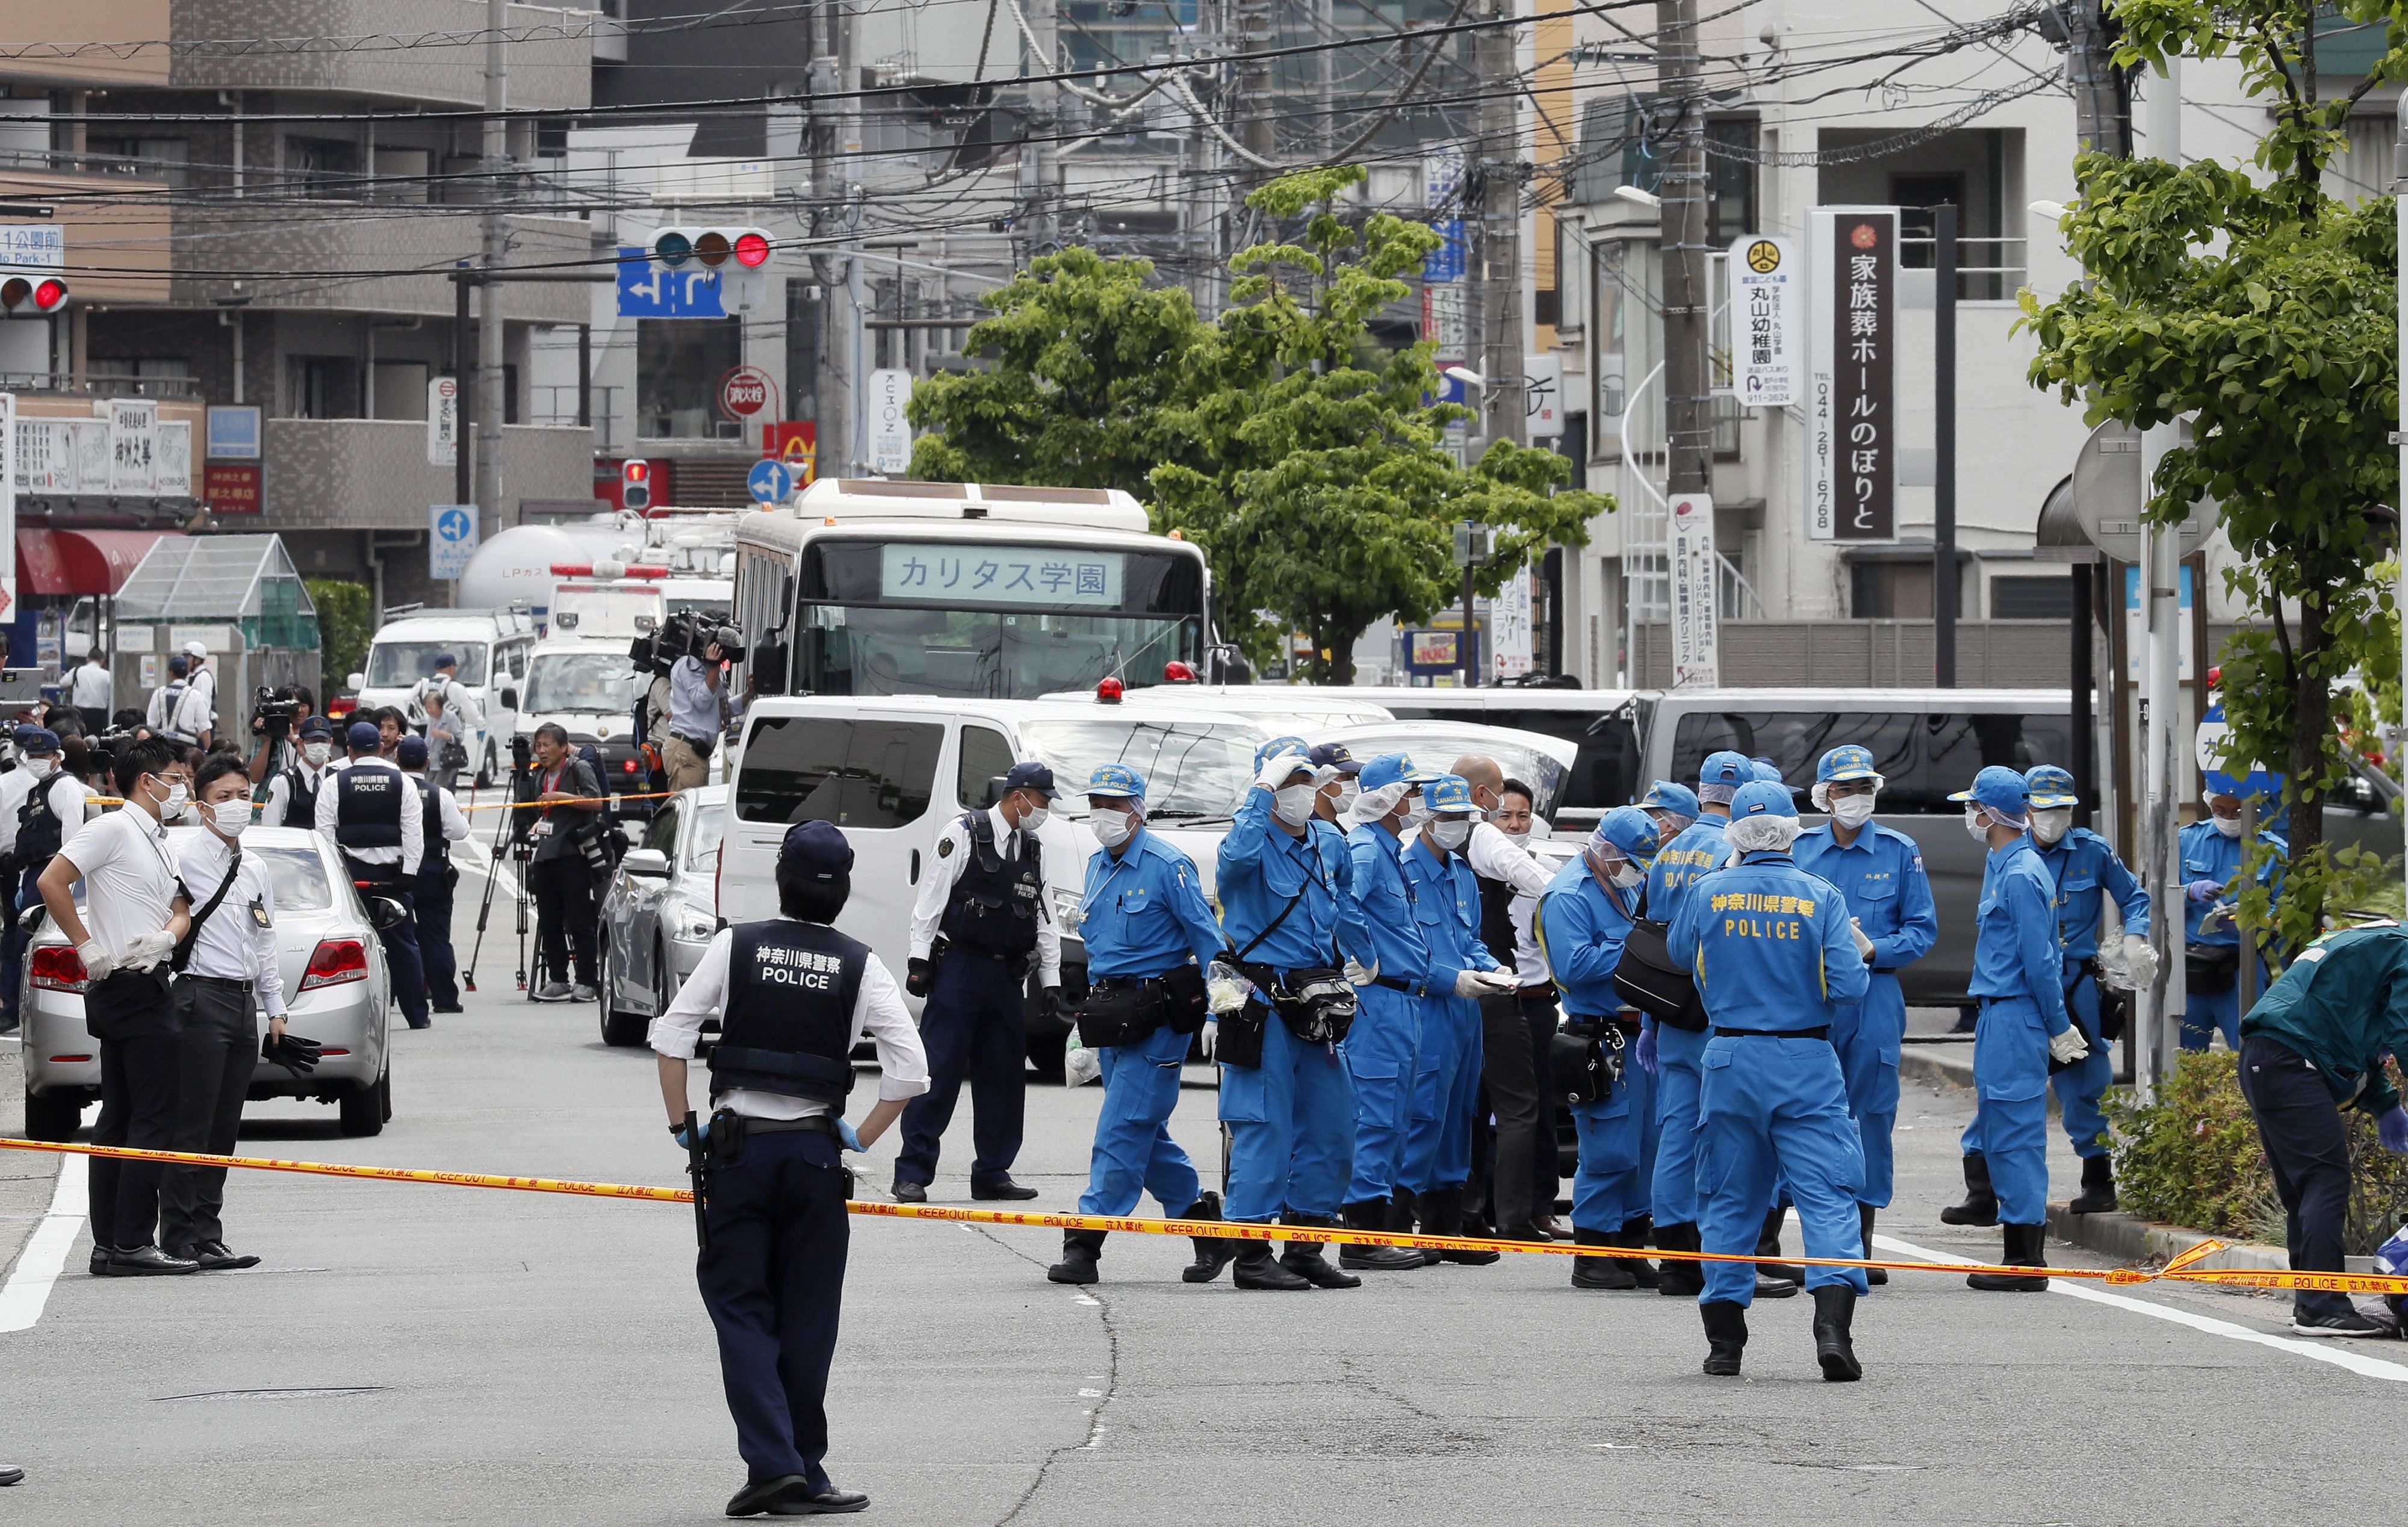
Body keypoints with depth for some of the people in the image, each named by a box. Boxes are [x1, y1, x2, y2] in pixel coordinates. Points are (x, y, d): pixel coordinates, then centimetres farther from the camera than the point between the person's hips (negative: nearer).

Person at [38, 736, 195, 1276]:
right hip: (131, 988, -10)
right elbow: (51, 882, -17)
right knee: (155, 1116, -11)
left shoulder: (157, 842, 21)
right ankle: (132, 1243, -13)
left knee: (119, 1118, 9)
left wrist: (166, 936, -9)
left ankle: (108, 1244, 10)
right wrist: (88, 948, -16)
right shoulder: (114, 829, -8)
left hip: (143, 985, 10)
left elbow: (181, 910, 13)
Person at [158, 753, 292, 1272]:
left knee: (223, 1131, 9)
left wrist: (276, 1010, 22)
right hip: (202, 997, -8)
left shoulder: (256, 871, 19)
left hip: (244, 1002, 8)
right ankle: (181, 1242, -8)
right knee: (192, 1128, -9)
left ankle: (207, 1237, 12)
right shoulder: (185, 858, -5)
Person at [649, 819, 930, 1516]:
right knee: (806, 1320, 9)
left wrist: (682, 1123, 4)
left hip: (737, 1146, -1)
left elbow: (671, 1035, -6)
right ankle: (804, 1475, 12)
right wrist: (862, 1138, 5)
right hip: (815, 1151, 1)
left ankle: (773, 1462, -10)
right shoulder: (859, 967, -1)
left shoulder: (736, 946, -2)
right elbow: (910, 1070, -7)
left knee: (740, 1308, 4)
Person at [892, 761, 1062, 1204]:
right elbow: (931, 898, -6)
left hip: (1005, 976, 6)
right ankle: (912, 1174, -8)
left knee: (1004, 1076, 6)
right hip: (959, 968, -6)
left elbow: (1044, 918, 18)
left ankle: (992, 1172, 15)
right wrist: (920, 959, -11)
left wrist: (1050, 980, 12)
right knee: (939, 1072, -9)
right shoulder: (964, 834, -4)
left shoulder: (1034, 851, 15)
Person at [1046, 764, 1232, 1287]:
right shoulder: (1098, 866, 14)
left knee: (1123, 1130, -10)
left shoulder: (1167, 866, -11)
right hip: (1109, 1011, 8)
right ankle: (1201, 1216, 24)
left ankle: (1085, 1242, -12)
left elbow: (1208, 940, -9)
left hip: (1156, 1016, -8)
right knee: (1146, 1133, 11)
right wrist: (1088, 1023, 24)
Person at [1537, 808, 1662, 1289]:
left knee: (1642, 1146, 11)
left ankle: (1630, 1249, 19)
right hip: (1601, 1042, -9)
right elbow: (1574, 965, -23)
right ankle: (1592, 1257, 0)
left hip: (1637, 1033, 9)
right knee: (1609, 1151, -7)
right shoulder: (1568, 896, -11)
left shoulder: (1627, 887, 17)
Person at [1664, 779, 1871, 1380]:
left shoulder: (1707, 894, -3)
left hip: (1731, 1060, 2)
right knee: (1827, 1193, -2)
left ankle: (1724, 1341, 14)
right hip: (1807, 1063, -2)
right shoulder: (1820, 897, -9)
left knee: (1729, 1199, 13)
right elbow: (1848, 985, -13)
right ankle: (1833, 1326, -18)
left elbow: (1678, 952, 17)